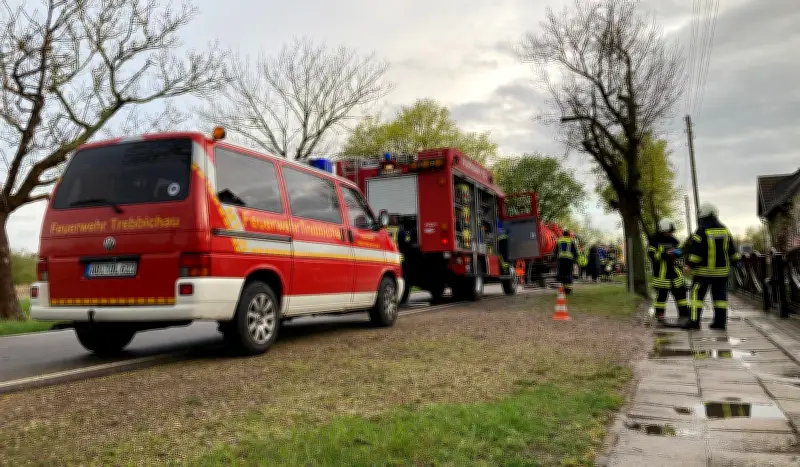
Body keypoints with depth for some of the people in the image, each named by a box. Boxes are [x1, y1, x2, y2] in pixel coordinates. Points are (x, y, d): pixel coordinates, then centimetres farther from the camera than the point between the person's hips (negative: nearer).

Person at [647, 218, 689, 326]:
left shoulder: (673, 240, 11)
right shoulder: (654, 240, -7)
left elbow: (678, 250, 16)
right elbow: (652, 254, -13)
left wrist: (677, 252, -9)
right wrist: (665, 254, -26)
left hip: (673, 269, 6)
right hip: (660, 271, -6)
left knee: (680, 291, 5)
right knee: (661, 294, -2)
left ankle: (683, 315, 13)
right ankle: (659, 317, 9)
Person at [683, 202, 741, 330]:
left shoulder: (701, 231, -13)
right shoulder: (725, 230, 7)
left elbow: (695, 251, -17)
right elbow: (732, 249, 15)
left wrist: (689, 265, -12)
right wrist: (736, 259, 29)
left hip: (704, 270, -6)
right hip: (722, 269, 6)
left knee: (697, 294, -3)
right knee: (720, 296, 10)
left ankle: (694, 321, -9)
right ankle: (720, 321, 12)